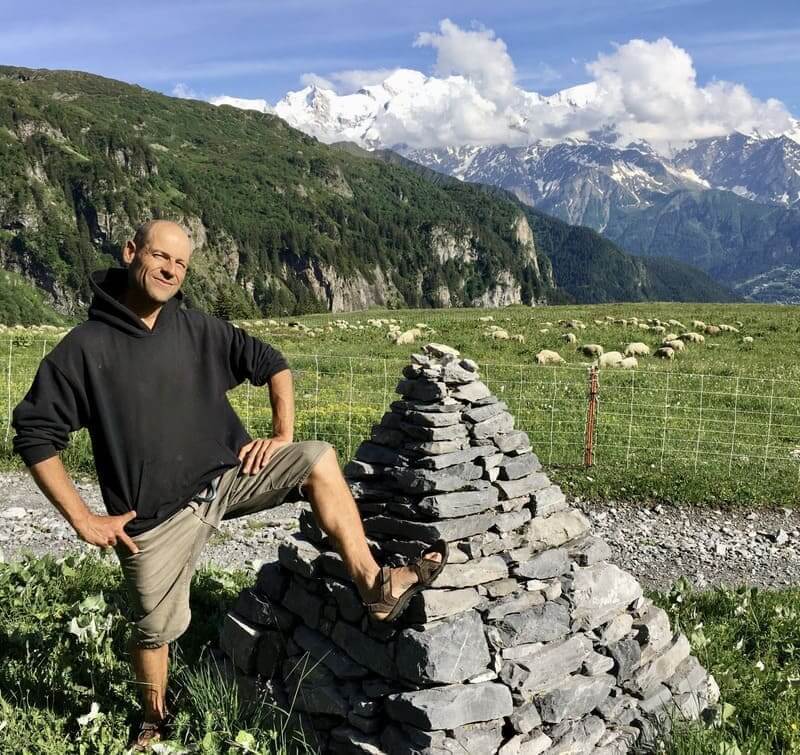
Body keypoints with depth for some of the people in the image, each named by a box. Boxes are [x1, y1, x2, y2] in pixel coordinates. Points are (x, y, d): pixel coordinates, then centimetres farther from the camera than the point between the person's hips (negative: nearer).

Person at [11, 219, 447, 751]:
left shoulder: (200, 330, 0)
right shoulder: (86, 348, -10)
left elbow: (272, 364, 10)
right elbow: (35, 433, -8)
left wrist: (284, 436, -2)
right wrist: (83, 519, -11)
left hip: (228, 475, 3)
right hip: (157, 514, -2)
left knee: (318, 459, -15)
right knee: (155, 627, 9)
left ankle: (374, 586, -12)